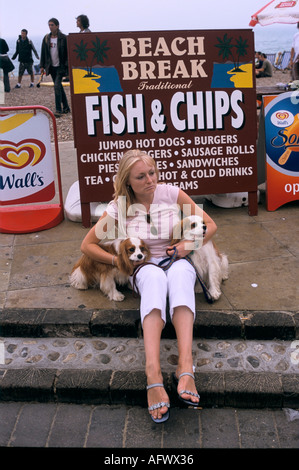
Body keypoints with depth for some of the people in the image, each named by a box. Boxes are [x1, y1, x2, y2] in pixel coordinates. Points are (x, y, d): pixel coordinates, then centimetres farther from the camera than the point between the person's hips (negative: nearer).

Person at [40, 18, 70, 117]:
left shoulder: (63, 38, -5)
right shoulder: (46, 38, 8)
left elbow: (68, 53, -5)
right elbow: (43, 52, 12)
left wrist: (67, 66, -10)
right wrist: (42, 66, 8)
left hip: (60, 67, -5)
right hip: (51, 67, 5)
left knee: (57, 86, -16)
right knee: (59, 87, 10)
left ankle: (58, 110, -12)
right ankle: (66, 107, 20)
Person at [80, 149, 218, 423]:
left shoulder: (172, 194, 1)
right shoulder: (120, 207, 0)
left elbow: (210, 225, 8)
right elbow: (88, 245, 6)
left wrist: (190, 243, -10)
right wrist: (118, 261, -6)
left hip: (178, 261, 1)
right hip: (144, 267, 0)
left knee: (180, 272, -39)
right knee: (155, 277, -40)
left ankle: (185, 366, -55)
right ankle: (153, 373, -56)